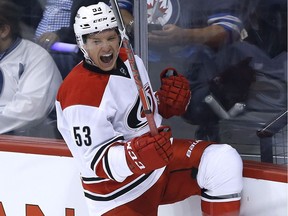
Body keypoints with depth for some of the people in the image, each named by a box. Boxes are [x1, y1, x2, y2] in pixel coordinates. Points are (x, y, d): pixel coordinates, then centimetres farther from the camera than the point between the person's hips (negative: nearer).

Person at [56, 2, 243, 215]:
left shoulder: (131, 61, 1)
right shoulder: (80, 92, -23)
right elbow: (96, 161, -25)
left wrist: (168, 103, -5)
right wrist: (135, 156, -42)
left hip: (159, 154, 7)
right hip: (118, 189, -7)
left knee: (224, 161, -13)